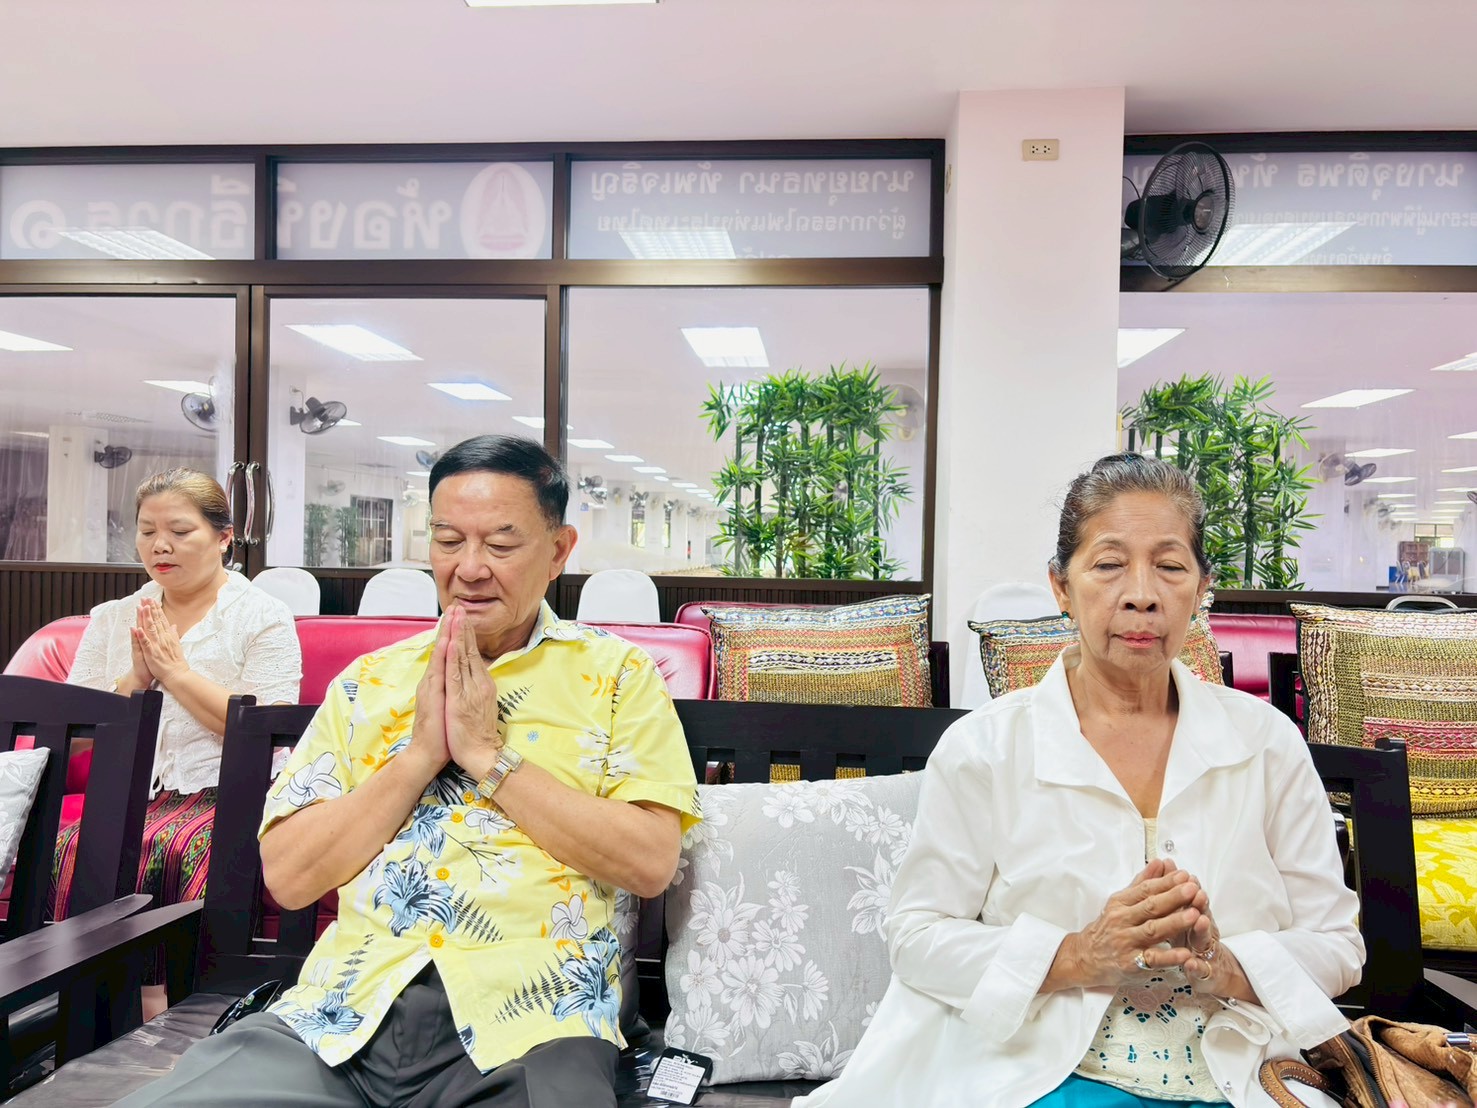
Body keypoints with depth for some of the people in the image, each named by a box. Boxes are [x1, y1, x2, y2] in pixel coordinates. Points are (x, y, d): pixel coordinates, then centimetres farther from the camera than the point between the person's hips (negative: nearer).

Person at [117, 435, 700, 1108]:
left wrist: (489, 755, -10)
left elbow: (650, 863, -8)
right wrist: (421, 754, -7)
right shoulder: (369, 680, 11)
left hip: (528, 1023, -2)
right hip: (348, 1012, 3)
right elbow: (288, 876, 5)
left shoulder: (617, 674, 2)